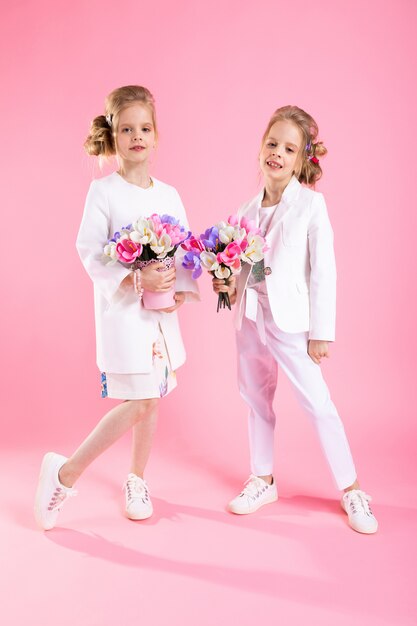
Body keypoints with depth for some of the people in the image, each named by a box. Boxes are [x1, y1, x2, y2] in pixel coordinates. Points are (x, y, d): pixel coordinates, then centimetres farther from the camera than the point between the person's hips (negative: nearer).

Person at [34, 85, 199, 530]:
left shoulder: (169, 195, 9)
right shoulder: (103, 191, -6)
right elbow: (90, 252, -13)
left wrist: (180, 290, -9)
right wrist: (138, 279, -25)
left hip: (162, 311, 6)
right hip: (121, 308, -5)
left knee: (151, 400, 11)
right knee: (138, 402, -9)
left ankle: (136, 479, 31)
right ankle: (65, 472, 8)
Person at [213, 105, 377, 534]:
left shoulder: (311, 204, -6)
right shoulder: (248, 211, 7)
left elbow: (322, 270, -8)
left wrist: (321, 332, -10)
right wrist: (228, 285, -5)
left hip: (289, 320, -5)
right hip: (250, 317, 5)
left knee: (318, 404, 0)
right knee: (257, 399, 15)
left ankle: (350, 489, 18)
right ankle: (263, 480, 32)